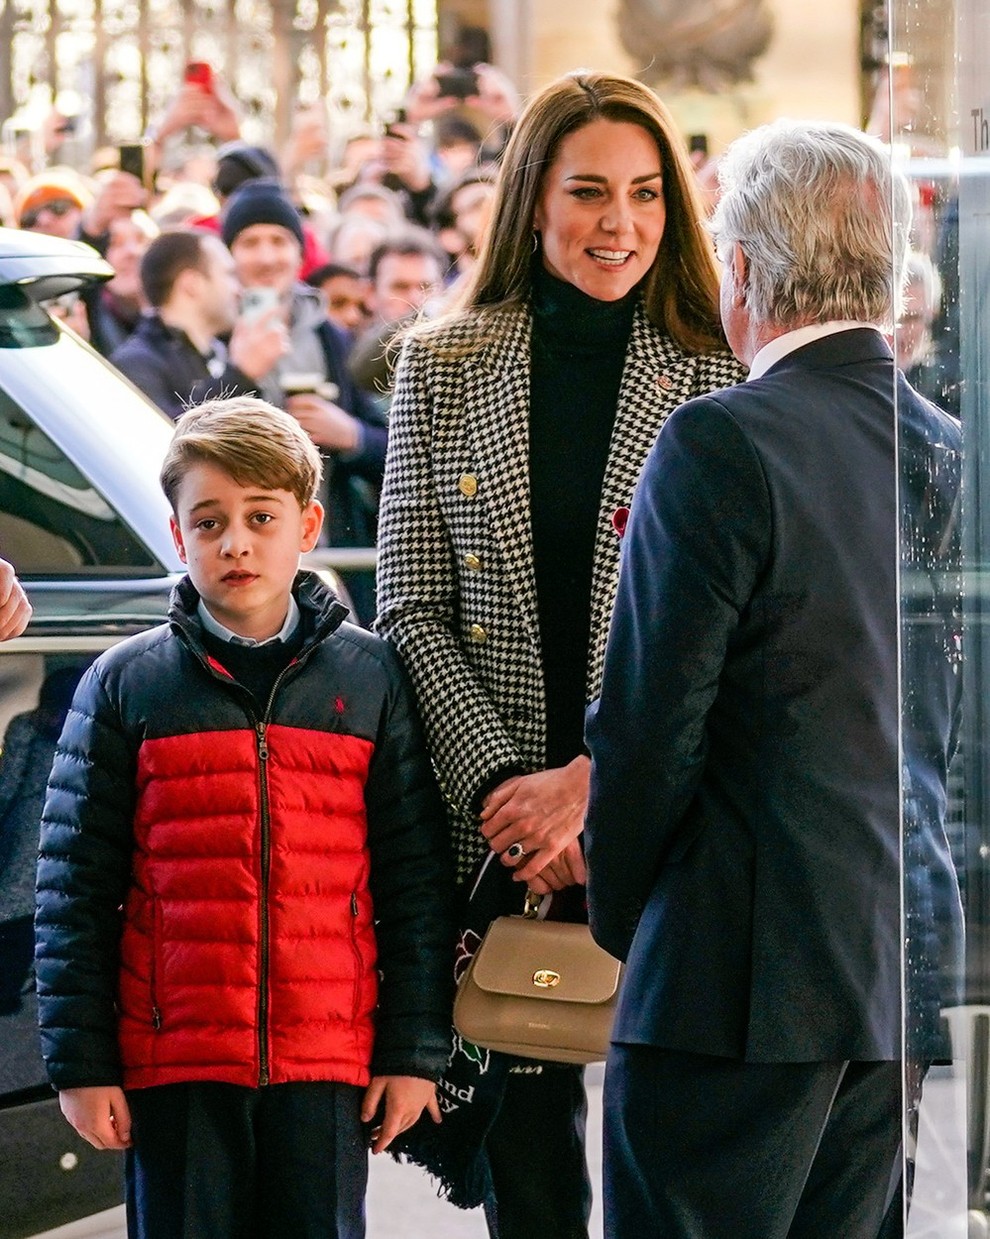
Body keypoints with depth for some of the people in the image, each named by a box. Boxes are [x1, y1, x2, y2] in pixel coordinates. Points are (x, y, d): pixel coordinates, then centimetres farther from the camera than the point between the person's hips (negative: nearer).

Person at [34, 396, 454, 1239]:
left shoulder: (371, 678, 5)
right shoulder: (124, 686, 3)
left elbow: (415, 881, 6)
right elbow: (73, 890, 3)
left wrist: (414, 1051, 2)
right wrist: (80, 1064, -2)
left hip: (327, 1068, 0)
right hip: (172, 1065, 0)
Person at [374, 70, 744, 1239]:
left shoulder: (719, 378, 0)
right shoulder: (443, 366, 5)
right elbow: (412, 608, 2)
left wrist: (596, 782, -15)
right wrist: (504, 787, -10)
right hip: (497, 834, 2)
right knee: (524, 1139, 8)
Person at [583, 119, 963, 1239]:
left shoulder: (724, 445, -13)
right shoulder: (951, 454, 8)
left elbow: (651, 726, -12)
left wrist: (620, 918, 4)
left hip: (738, 978, -7)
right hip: (907, 969, 7)